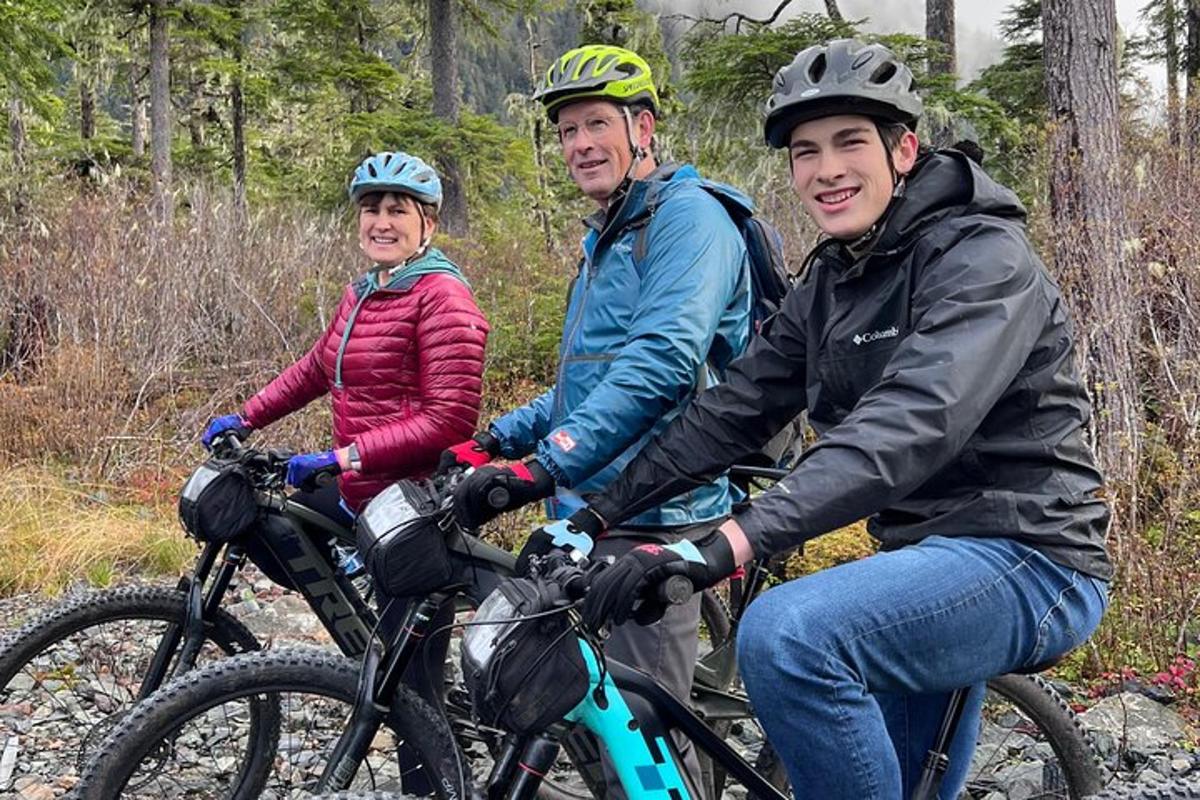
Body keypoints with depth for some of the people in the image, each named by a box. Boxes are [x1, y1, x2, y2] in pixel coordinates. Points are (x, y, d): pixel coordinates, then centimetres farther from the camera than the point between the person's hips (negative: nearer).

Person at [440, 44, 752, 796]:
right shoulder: (608, 236, 21)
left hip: (651, 519, -10)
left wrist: (542, 466, -32)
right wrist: (496, 440, 15)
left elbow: (661, 362, -25)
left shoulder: (688, 215, -10)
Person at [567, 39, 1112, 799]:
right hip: (931, 559, 8)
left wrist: (734, 539, -43)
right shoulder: (831, 281, 10)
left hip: (1026, 562, -8)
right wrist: (601, 510, -3)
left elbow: (913, 422, -33)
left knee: (786, 634, -31)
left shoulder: (982, 257, -16)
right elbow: (734, 408, 7)